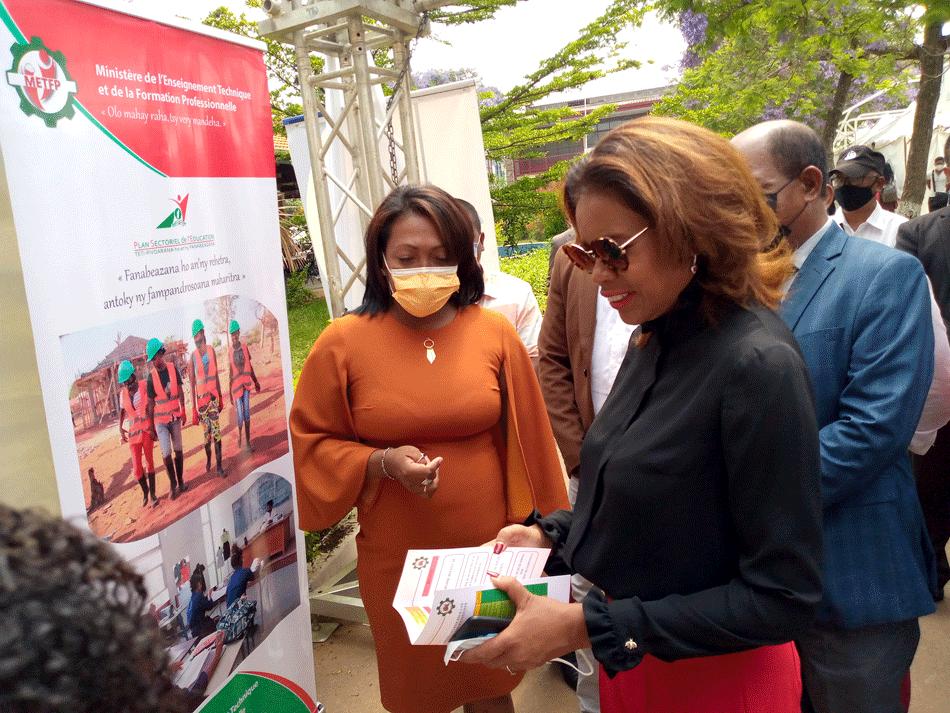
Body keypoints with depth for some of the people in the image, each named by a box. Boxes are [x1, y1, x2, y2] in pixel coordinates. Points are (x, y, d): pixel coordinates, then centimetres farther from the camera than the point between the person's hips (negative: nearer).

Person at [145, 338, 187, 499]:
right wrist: (151, 425, -2)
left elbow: (180, 391, 5)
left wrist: (183, 411, 3)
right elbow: (151, 403, -3)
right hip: (160, 420, -2)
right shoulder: (152, 378, -7)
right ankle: (173, 484, 7)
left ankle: (180, 481, 23)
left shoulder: (173, 369, -3)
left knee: (178, 450, 10)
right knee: (166, 454, -7)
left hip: (175, 416, 2)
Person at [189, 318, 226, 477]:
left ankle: (219, 465, 1)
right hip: (201, 398, -1)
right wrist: (193, 409, -6)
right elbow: (192, 383, -3)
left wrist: (220, 397, 12)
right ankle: (208, 458, 31)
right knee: (206, 433, 8)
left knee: (216, 431, -2)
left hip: (213, 396, 1)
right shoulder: (192, 357, -4)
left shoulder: (212, 350, 5)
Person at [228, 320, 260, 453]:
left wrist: (256, 382, 15)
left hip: (246, 383, 3)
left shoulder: (245, 347, 6)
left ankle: (248, 441, 9)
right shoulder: (229, 351, -4)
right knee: (240, 415, -4)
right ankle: (239, 435, 24)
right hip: (236, 385, -3)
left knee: (247, 413, 3)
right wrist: (230, 392, -1)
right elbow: (229, 372, -1)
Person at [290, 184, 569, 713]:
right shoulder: (343, 342, -8)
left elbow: (526, 442, 2)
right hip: (398, 560, 0)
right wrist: (382, 462, -18)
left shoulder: (495, 332, -5)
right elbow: (313, 443, -1)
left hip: (488, 550, 1)